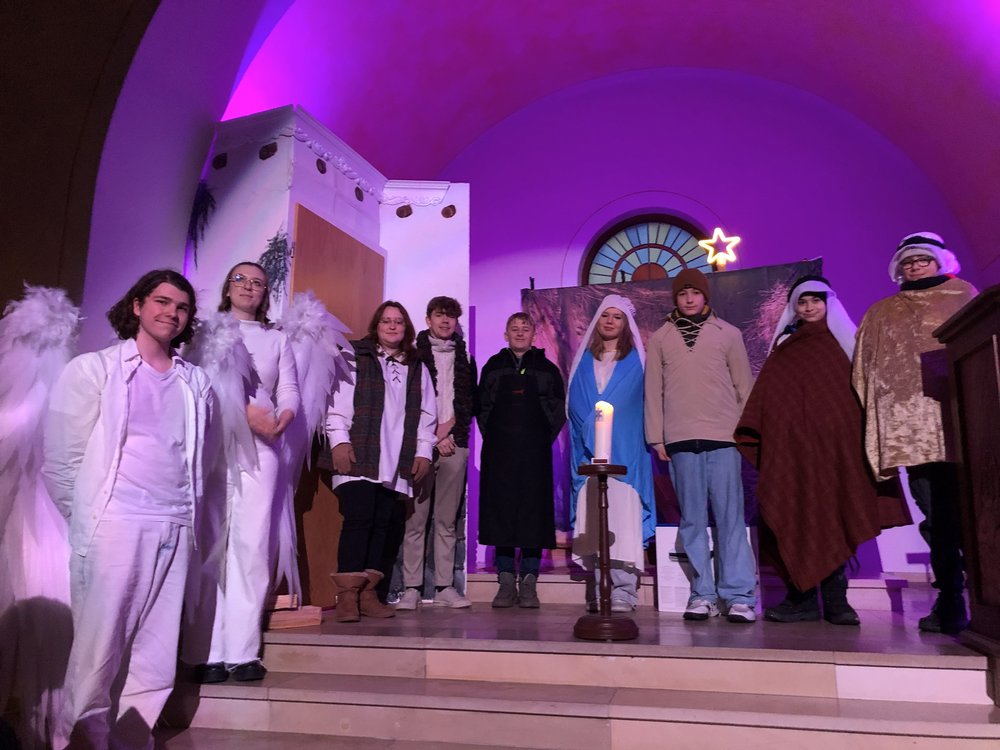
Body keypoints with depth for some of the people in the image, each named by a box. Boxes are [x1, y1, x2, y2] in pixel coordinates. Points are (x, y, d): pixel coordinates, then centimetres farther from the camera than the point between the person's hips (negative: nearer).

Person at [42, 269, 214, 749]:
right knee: (97, 650, -2)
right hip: (114, 524, -3)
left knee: (155, 659, 6)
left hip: (175, 527, 4)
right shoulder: (93, 369, 4)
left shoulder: (197, 383, 13)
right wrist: (87, 517, 1)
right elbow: (62, 457, 2)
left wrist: (187, 512, 8)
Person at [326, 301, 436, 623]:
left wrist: (423, 451, 9)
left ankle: (368, 593, 8)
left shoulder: (417, 367, 19)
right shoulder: (355, 357, 7)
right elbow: (337, 400, -1)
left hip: (397, 463, 4)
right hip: (359, 459, -4)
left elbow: (426, 413, 17)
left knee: (387, 525, 0)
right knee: (358, 519, -11)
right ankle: (347, 596, -5)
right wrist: (339, 440, -10)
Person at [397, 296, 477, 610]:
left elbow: (470, 399, 13)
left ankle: (444, 587, 8)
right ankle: (412, 587, 2)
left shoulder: (464, 357, 17)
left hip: (454, 443, 3)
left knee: (448, 519, 4)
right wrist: (432, 438, -5)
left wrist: (449, 426, -3)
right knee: (415, 518, -4)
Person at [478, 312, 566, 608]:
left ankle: (529, 584, 4)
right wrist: (492, 437, 1)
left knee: (534, 509, -3)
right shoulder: (493, 367, 14)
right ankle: (506, 582, 7)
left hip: (535, 452, -1)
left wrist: (544, 439, 0)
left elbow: (558, 410, 8)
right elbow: (482, 407, 11)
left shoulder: (547, 369, 11)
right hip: (499, 453, 1)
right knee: (500, 509, -1)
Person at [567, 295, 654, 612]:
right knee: (593, 521, -2)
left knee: (622, 519, -10)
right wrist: (587, 437, -2)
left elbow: (644, 401, 5)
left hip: (624, 452, -2)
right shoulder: (584, 360, 17)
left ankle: (623, 592, -6)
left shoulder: (636, 360, 10)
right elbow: (575, 403, 14)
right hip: (589, 453, 2)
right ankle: (598, 591, 3)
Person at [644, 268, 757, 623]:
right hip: (680, 440, 1)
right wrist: (656, 437, 3)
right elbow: (654, 390, 8)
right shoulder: (660, 338, 10)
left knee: (730, 518, -3)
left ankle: (739, 596, 2)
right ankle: (702, 594, 10)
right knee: (693, 520, 3)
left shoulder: (728, 334, 9)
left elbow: (744, 386, 9)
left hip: (724, 438, -1)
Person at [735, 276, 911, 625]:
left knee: (832, 512, -5)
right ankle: (802, 597, -3)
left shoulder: (842, 341, 15)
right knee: (799, 514, -5)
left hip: (833, 437, -1)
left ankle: (834, 598, 0)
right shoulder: (784, 346, 19)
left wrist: (863, 433, -9)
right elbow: (769, 391, 11)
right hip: (794, 439, 1)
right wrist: (757, 432, -2)